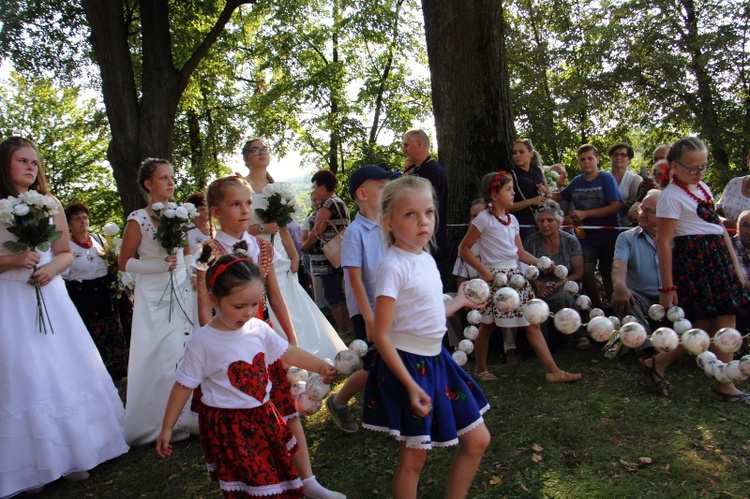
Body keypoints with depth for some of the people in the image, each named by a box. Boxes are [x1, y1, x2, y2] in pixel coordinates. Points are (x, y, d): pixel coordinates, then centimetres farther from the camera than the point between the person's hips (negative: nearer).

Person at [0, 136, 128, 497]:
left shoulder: (50, 204, 8)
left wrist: (51, 268, -8)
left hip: (49, 297, 3)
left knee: (63, 370, 5)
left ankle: (74, 455, 17)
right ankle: (34, 464, 11)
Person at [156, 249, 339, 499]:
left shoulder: (258, 328, -3)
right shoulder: (202, 342, -16)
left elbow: (287, 352, 11)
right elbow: (183, 386, -8)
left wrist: (320, 366, 12)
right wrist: (167, 428, -3)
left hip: (263, 416, 5)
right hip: (228, 425, -5)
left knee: (280, 474, 14)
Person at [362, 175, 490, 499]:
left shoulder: (426, 259, 5)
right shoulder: (393, 266, -19)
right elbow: (381, 335, -20)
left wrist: (459, 302, 28)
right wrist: (411, 386, -22)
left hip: (436, 359, 8)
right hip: (407, 363, -8)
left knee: (477, 440, 15)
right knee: (414, 456, 6)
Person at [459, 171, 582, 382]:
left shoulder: (512, 219, 12)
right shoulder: (484, 219, -10)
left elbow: (520, 252, 16)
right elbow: (464, 249, -10)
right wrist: (483, 271, -16)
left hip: (515, 275, 7)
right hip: (494, 276, -6)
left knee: (532, 322, 4)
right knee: (487, 325, 7)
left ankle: (552, 370, 7)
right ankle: (481, 369, 24)